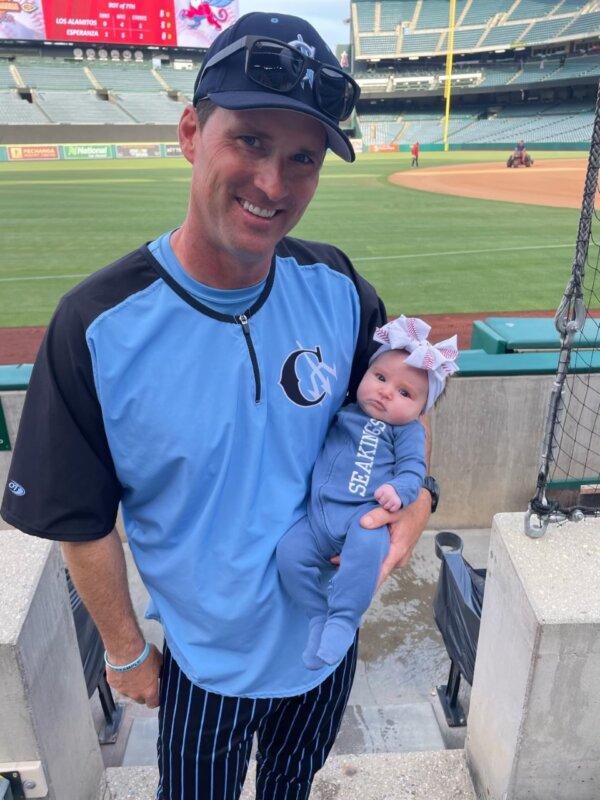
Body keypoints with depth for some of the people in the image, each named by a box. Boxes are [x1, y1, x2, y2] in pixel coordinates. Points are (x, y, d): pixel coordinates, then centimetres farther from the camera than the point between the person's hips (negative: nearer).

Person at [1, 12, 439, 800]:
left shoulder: (337, 287, -15)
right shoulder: (96, 327, -26)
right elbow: (83, 523, -15)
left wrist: (417, 494, -16)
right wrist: (125, 650, -3)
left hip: (328, 636, 3)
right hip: (203, 663, -3)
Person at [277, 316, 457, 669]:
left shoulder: (407, 430, 9)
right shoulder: (342, 412, 18)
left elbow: (413, 468, -3)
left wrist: (398, 491, -21)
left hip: (365, 515, -4)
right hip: (319, 513, 4)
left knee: (368, 546, -35)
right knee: (290, 551, -17)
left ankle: (344, 620, -20)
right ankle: (319, 614, 2)